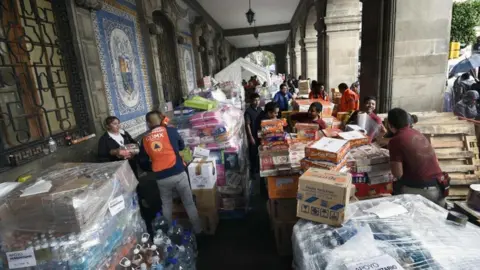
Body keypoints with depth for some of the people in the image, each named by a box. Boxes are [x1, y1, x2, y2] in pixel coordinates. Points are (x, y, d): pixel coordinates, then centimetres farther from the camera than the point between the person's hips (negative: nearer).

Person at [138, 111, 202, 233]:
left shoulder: (145, 139, 4)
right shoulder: (171, 131, -2)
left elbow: (142, 163, 10)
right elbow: (182, 146, 14)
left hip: (161, 178, 2)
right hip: (178, 174, -2)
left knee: (166, 205, 23)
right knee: (189, 203, 13)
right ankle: (198, 230, 23)